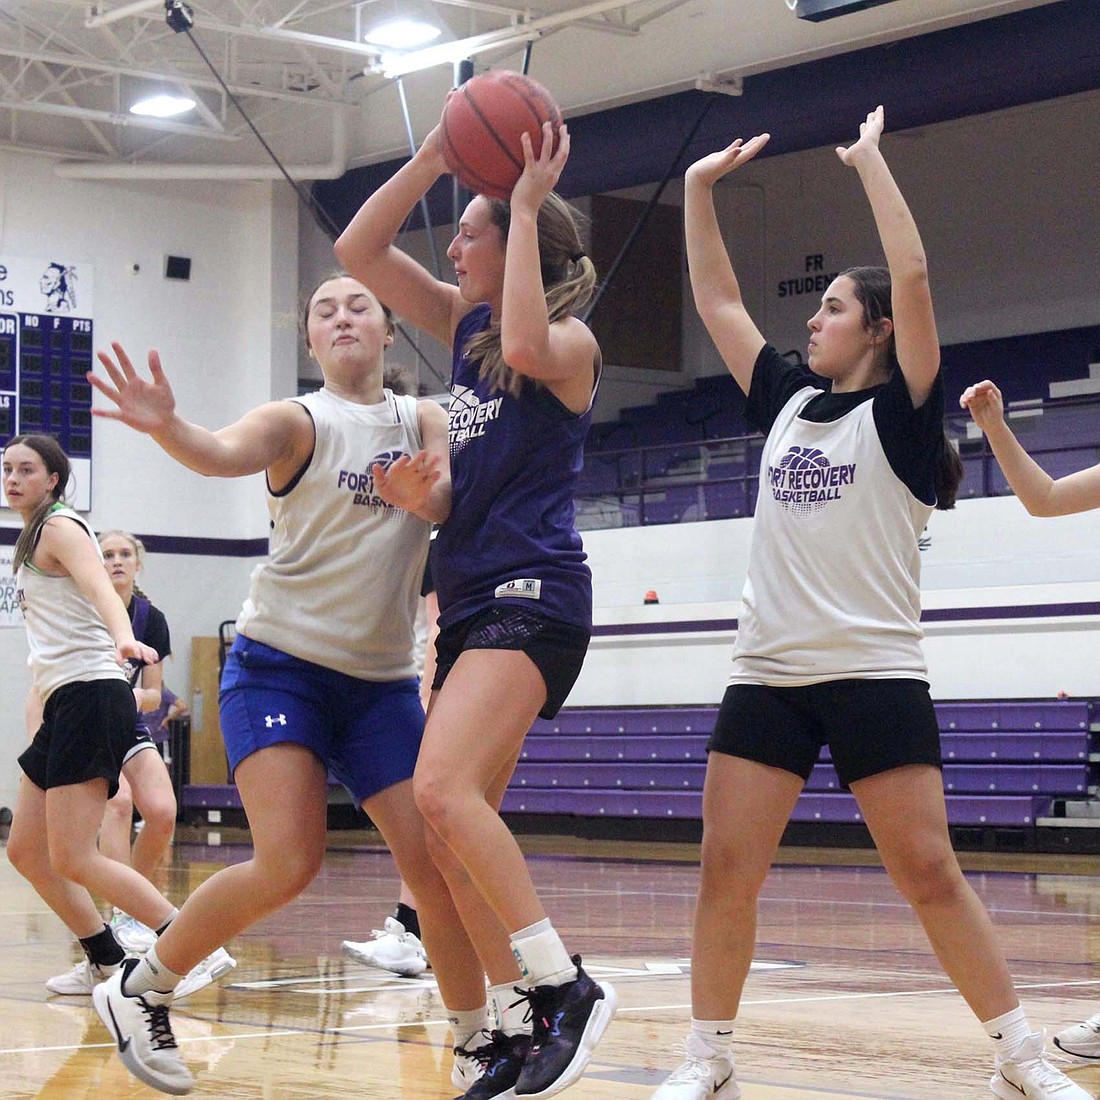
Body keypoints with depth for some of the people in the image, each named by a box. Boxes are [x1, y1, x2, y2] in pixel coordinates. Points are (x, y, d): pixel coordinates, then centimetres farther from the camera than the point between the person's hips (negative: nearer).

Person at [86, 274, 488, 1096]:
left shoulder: (425, 422, 8)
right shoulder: (298, 421, -3)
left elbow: (447, 500, -12)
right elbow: (225, 455, -25)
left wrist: (427, 490, -37)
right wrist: (164, 426, -48)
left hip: (382, 681, 4)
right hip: (280, 665, -4)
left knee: (435, 861, -6)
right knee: (289, 865, -16)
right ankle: (139, 990, 4)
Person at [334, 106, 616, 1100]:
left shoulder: (570, 340, -3)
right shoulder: (464, 324, 17)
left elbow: (526, 348, -28)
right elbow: (358, 250, 12)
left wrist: (527, 210, -19)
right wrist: (437, 152, 3)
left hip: (533, 593, -9)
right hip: (470, 596, 9)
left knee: (443, 790, -26)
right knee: (455, 828, 4)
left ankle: (565, 988, -20)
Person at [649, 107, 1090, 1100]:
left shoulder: (901, 410, -1)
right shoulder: (788, 402, 15)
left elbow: (913, 277, -13)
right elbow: (718, 299, 18)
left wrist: (870, 161, -8)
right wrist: (700, 190, 16)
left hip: (875, 676, -5)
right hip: (767, 675, 5)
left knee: (930, 875, -6)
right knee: (726, 870, -2)